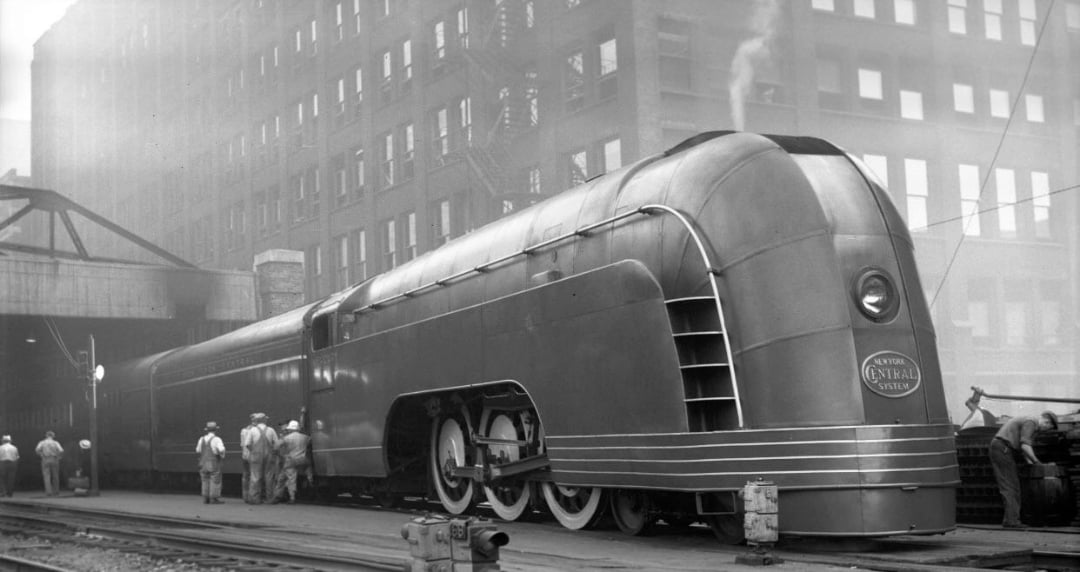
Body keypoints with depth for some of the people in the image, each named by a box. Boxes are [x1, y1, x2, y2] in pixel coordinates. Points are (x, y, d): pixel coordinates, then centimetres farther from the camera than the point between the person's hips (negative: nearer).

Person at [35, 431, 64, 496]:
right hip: (54, 460, 1)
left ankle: (48, 492, -14)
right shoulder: (55, 443, 3)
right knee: (55, 476, 11)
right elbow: (61, 451, -11)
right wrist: (59, 457, 4)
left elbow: (37, 450, -14)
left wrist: (42, 455, -1)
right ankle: (56, 491, 16)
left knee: (46, 476, -3)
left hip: (45, 460, -1)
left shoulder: (42, 442, 4)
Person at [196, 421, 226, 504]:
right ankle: (214, 499, -2)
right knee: (215, 481, 0)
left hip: (203, 463, 5)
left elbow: (198, 450, 14)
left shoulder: (202, 439, 3)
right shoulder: (216, 439, -13)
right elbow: (221, 450, -25)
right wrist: (222, 456, -5)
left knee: (206, 482, 11)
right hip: (214, 464, -5)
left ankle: (205, 499, 10)